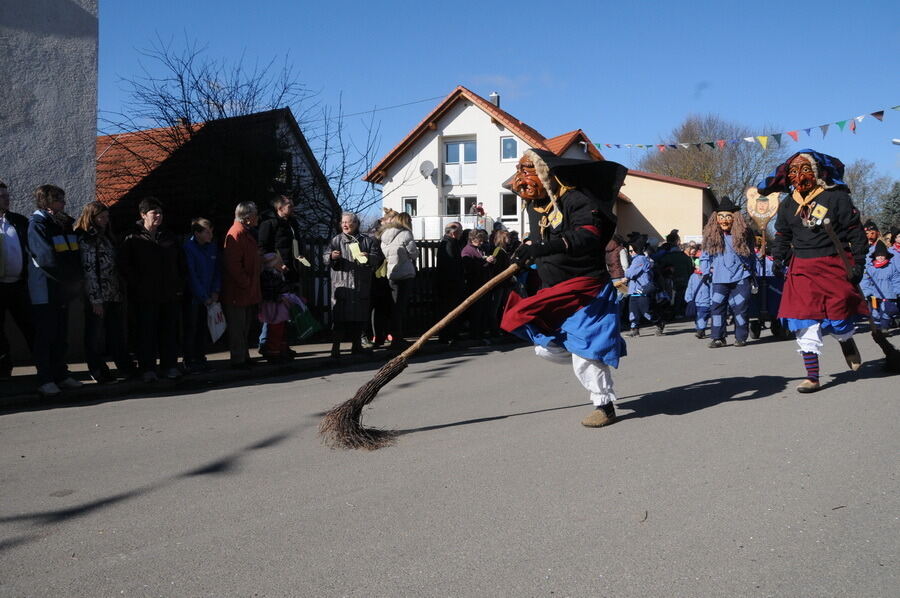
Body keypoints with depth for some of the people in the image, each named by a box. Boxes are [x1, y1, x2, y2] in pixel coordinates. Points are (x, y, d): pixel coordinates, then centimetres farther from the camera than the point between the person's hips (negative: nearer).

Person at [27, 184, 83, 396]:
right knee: (45, 336, -3)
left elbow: (76, 253, 15)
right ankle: (45, 380, 0)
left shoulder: (66, 223, 13)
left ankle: (61, 375, 19)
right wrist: (69, 279, -14)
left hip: (63, 290, 7)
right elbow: (45, 259, -18)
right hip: (45, 289, -7)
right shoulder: (37, 224, -10)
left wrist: (75, 279, 1)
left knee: (61, 336, 12)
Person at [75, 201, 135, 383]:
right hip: (96, 297, -8)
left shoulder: (105, 236, 16)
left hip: (114, 295, 8)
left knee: (118, 334, 10)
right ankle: (99, 372, 10)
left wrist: (121, 292, 13)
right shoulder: (85, 239, -8)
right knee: (95, 336, 3)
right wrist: (96, 300, -17)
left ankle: (126, 368, 15)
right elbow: (89, 270, -14)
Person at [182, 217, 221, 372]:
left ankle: (200, 359, 18)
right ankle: (189, 362, 6)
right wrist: (204, 297, -13)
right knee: (191, 329, -1)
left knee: (203, 330, 9)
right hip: (193, 296, -5)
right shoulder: (188, 247, -12)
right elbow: (191, 275, -14)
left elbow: (218, 270, 11)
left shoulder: (212, 247, 6)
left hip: (208, 297, 5)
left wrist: (215, 292, -1)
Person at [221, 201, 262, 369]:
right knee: (238, 327, -2)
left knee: (245, 326, 17)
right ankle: (238, 360, 5)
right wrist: (246, 283, -19)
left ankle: (244, 357, 26)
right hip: (237, 291, -10)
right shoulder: (236, 234, -17)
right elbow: (233, 265, -23)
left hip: (248, 291, 10)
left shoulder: (248, 233, 16)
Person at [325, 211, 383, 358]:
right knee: (339, 316, -7)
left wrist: (369, 257, -15)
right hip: (341, 284, -2)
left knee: (359, 316, 8)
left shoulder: (367, 240, 11)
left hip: (361, 285, 2)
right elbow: (325, 258, 3)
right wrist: (332, 256, -20)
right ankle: (335, 347, -5)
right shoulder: (337, 240, 9)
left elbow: (378, 257, 6)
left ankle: (356, 345, 20)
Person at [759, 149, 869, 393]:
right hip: (802, 269, 3)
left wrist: (859, 263, -7)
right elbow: (782, 236, 21)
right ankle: (812, 377, 2)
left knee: (838, 316, -7)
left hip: (834, 267, -3)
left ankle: (847, 343, 32)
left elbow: (856, 232, -2)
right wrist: (778, 258, 6)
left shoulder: (836, 198, -4)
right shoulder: (787, 205, 10)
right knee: (805, 322, -4)